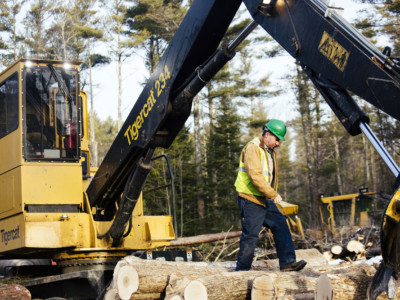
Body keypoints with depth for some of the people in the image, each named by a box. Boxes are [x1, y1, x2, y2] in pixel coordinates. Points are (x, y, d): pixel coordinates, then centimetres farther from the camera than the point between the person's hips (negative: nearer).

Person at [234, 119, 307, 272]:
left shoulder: (270, 151, 16)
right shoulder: (252, 148, -15)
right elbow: (255, 176, -26)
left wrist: (272, 195, 15)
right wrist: (273, 195, -24)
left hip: (265, 199, 9)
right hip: (250, 199, -9)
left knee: (281, 226, 2)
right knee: (250, 235, -6)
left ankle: (287, 262, 4)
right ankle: (242, 269, 3)